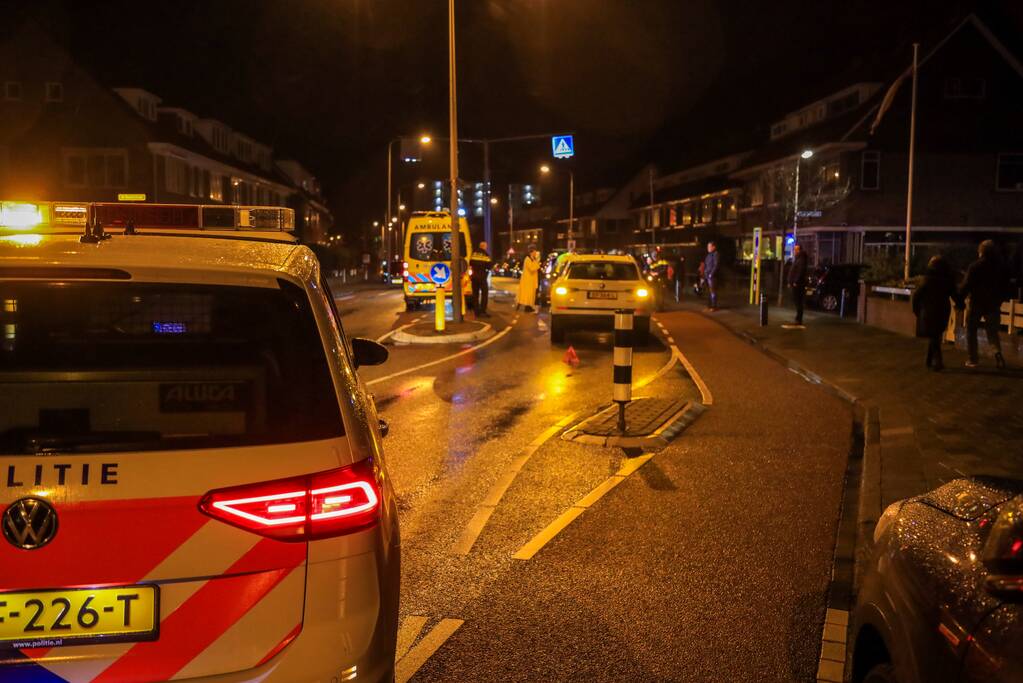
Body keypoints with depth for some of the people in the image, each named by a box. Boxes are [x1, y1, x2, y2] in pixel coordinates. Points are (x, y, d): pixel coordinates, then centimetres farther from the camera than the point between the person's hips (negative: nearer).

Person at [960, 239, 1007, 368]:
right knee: (992, 330, 16)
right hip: (993, 304, 4)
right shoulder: (999, 267, 2)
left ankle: (973, 360, 7)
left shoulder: (974, 266, -11)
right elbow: (1004, 287, 9)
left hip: (976, 303, -4)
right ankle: (998, 351, -9)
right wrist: (999, 301, 20)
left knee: (971, 330, 8)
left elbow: (966, 286, -14)